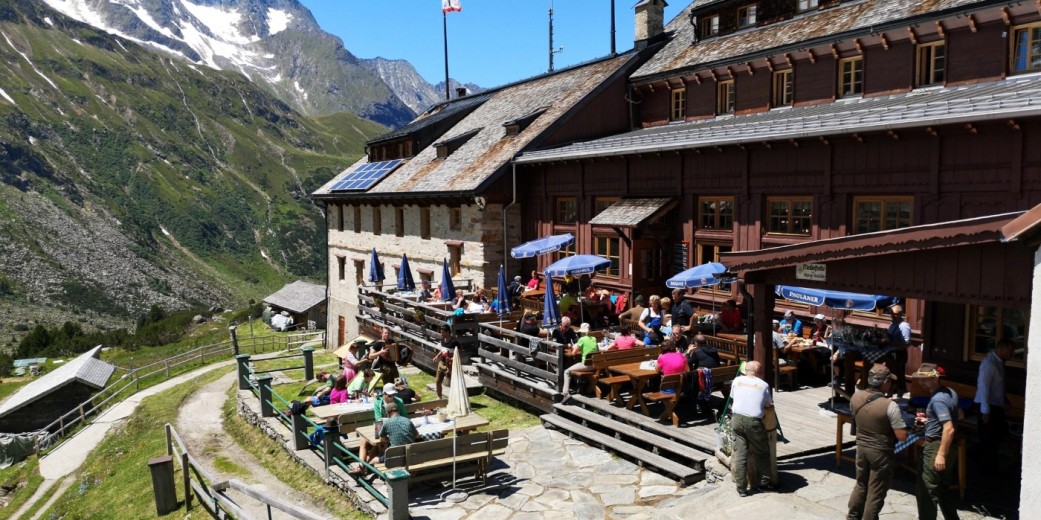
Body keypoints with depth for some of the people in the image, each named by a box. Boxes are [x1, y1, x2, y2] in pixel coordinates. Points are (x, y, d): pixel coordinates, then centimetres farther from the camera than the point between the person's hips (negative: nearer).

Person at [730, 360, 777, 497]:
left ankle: (741, 487, 10)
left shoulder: (737, 380, 8)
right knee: (762, 453, 15)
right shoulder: (764, 385, 3)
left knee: (740, 453, 7)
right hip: (754, 421, -2)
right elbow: (768, 405, 7)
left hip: (737, 418, 2)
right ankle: (764, 483, 25)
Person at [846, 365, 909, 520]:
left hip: (861, 447, 6)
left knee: (861, 484, 23)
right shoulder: (890, 406, -24)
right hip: (881, 452, -6)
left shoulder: (856, 397, -7)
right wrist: (896, 418, -3)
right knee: (876, 492, 9)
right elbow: (902, 436, -21)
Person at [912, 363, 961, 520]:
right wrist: (930, 419, 17)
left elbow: (949, 429, -29)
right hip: (949, 447, 10)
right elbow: (958, 415, 23)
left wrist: (941, 454, -27)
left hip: (935, 447, -10)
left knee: (926, 492, 0)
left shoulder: (937, 399, -23)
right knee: (943, 488, 22)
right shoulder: (950, 392, 7)